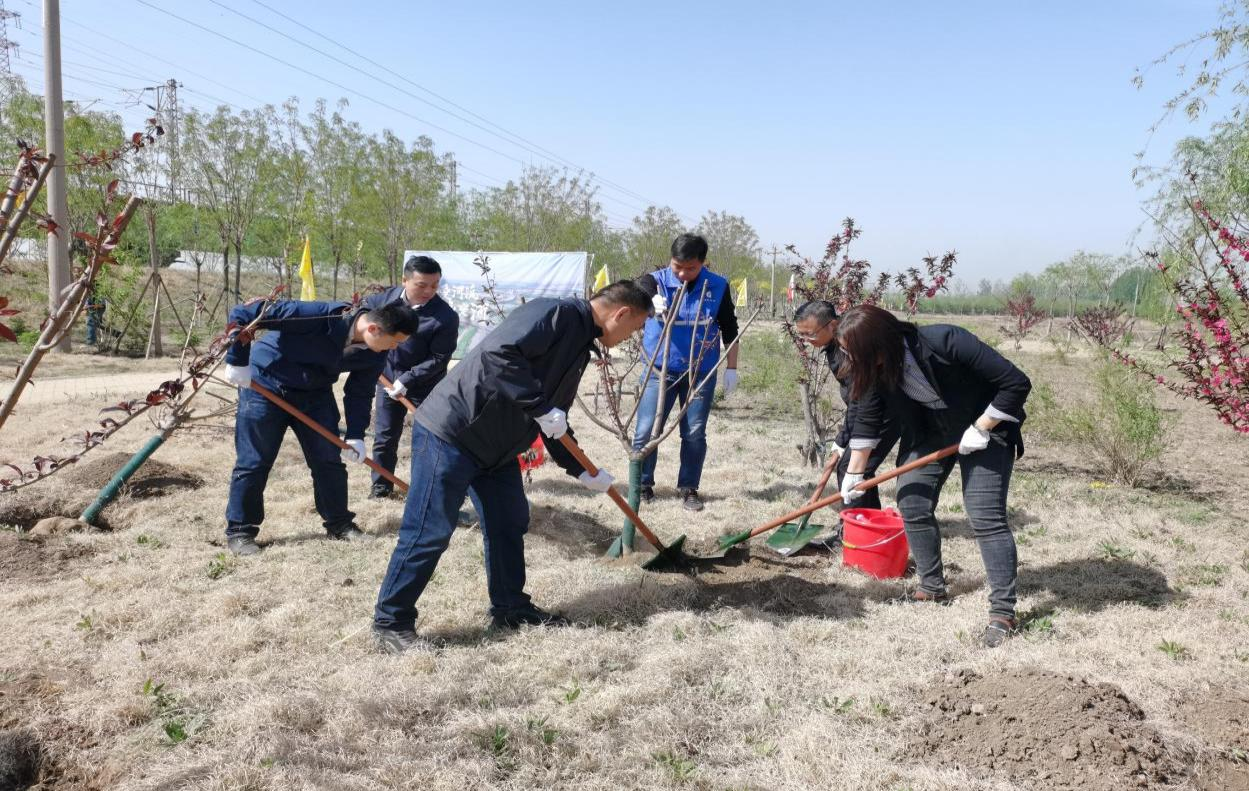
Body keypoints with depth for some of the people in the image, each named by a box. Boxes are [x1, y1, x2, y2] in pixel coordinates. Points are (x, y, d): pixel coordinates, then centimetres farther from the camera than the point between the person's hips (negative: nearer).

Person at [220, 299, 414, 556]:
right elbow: (242, 314, -31)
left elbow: (360, 392, -1)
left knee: (329, 459, 6)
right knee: (253, 462, 1)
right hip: (265, 386, -6)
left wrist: (356, 436, -10)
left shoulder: (373, 351, -14)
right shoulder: (321, 316, -35)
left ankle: (339, 523, 21)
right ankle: (239, 530, 15)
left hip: (314, 393, 6)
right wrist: (237, 361, -25)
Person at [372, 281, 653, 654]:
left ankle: (510, 608, 31)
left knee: (510, 523, 15)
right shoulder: (555, 314, -15)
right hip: (450, 432, -10)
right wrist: (541, 406, -26)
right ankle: (391, 622, 10)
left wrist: (581, 471, 21)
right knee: (430, 533, -3)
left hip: (496, 446, 10)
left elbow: (555, 422, 23)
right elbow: (499, 352, -30)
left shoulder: (579, 347, 15)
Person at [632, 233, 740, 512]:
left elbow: (730, 330, 8)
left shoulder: (718, 287, 0)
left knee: (695, 435, 7)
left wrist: (731, 369, 6)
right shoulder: (656, 280, -5)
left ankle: (688, 488, 22)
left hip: (701, 372, 1)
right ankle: (643, 486, 17)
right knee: (646, 431, -1)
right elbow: (638, 291, -29)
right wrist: (651, 300, -52)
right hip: (660, 370, -1)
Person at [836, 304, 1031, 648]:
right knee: (912, 505, 1)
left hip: (983, 429, -6)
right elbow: (867, 422, -2)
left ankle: (1003, 611, -4)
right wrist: (855, 473, 4)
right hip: (928, 432, 6)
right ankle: (932, 587, 19)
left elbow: (1016, 383, -29)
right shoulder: (874, 367, -17)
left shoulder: (945, 342, -36)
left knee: (986, 517, -12)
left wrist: (981, 429, -25)